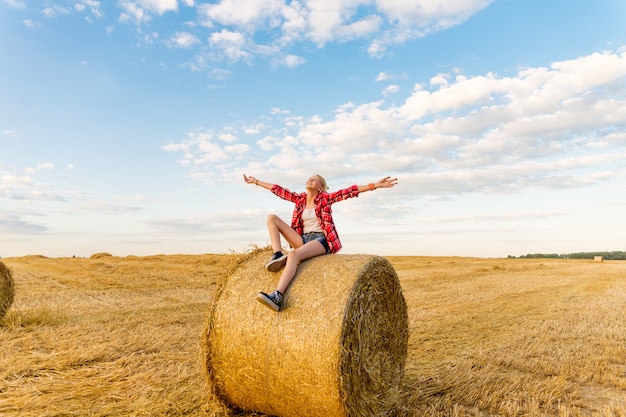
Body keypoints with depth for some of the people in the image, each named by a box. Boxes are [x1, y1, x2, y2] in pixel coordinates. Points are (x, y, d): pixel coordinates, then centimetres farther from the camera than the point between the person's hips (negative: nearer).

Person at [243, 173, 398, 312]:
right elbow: (278, 190, 20)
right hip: (302, 239, 6)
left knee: (294, 254, -37)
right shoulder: (299, 198, 15)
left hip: (321, 240, -6)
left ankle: (277, 296, -50)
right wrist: (256, 181, 26)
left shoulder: (325, 198, 2)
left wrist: (375, 185, -16)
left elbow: (349, 191, -8)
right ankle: (278, 255, -20)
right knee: (272, 218, -3)